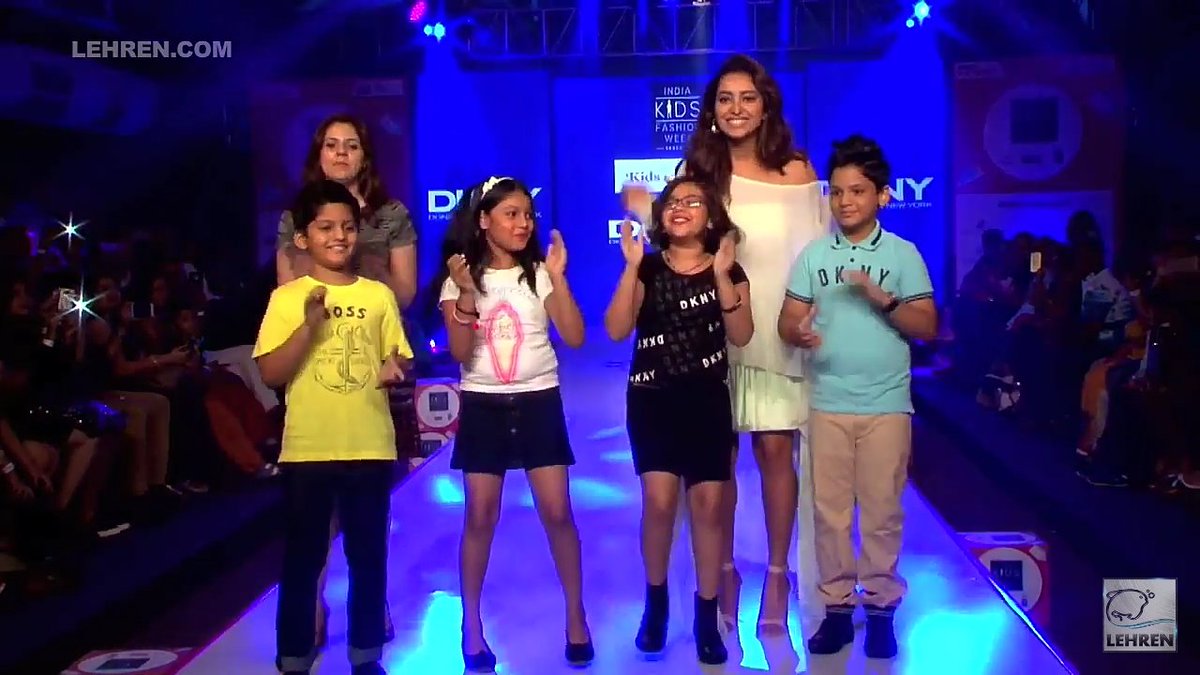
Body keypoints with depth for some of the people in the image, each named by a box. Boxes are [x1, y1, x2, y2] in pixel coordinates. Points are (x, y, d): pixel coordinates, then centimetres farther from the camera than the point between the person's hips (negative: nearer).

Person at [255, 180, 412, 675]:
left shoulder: (379, 295, 5)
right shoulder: (287, 298, -1)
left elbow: (400, 362, 11)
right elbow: (270, 373, -8)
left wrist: (393, 369, -12)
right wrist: (309, 324, -20)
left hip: (370, 446, 2)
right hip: (307, 448, -2)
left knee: (369, 556, 11)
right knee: (303, 559, 7)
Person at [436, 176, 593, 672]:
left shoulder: (539, 274, 0)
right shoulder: (461, 277, 0)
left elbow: (575, 338, -9)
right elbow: (460, 354, -9)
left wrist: (558, 278, -16)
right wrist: (467, 294, -20)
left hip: (538, 402, 0)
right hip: (483, 405, 0)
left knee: (557, 513, -2)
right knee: (480, 517, 1)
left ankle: (575, 615, 13)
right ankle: (471, 623, 13)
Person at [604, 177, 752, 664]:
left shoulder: (728, 270, 4)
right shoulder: (647, 268, 3)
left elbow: (741, 336, -9)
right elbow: (616, 330, -10)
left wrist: (722, 276, -18)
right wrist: (631, 266, -16)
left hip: (707, 398, 1)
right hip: (652, 396, 0)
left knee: (708, 503, -2)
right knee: (659, 498, -12)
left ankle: (707, 615, 11)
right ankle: (655, 600, 11)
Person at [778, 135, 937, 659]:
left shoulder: (903, 254, 1)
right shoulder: (813, 255, 5)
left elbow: (928, 327, -2)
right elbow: (787, 322, 2)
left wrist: (882, 300, -18)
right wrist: (800, 333, -22)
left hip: (886, 404, -1)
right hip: (828, 403, 2)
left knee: (882, 510, 5)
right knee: (830, 510, 6)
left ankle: (881, 607, 17)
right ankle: (836, 606, 17)